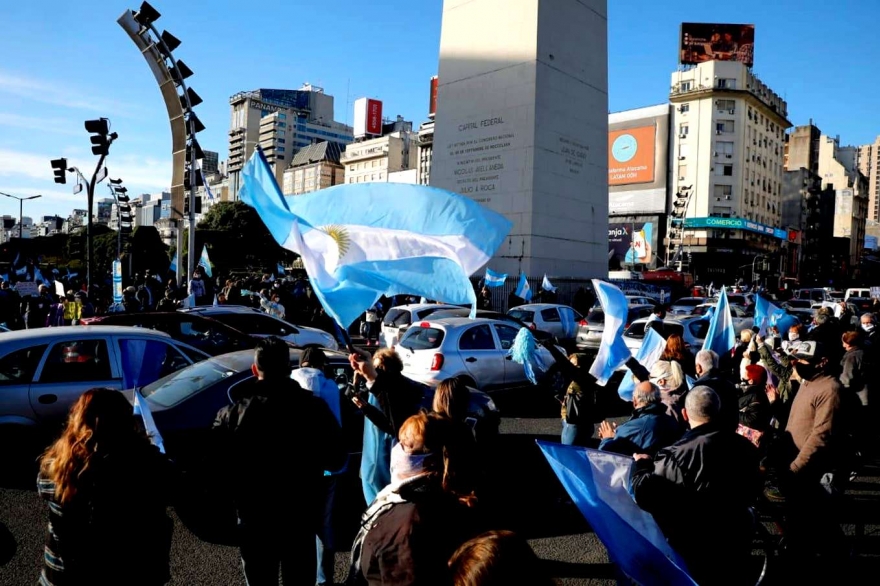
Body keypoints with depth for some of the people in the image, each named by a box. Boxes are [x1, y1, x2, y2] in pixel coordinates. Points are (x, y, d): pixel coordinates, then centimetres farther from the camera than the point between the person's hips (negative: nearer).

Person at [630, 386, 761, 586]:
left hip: (700, 550, -6)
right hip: (739, 540, 6)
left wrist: (641, 465, -9)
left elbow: (644, 493, -28)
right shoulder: (745, 446, -5)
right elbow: (751, 491, 12)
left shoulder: (680, 454, -29)